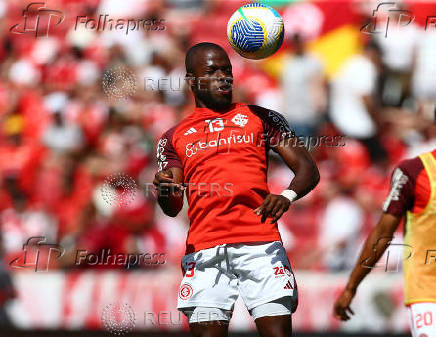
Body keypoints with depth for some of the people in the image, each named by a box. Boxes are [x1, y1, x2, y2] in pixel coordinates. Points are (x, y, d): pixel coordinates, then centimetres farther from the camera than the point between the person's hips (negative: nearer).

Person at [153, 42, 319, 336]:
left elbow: (307, 169, 8)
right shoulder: (174, 138, 19)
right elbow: (172, 208, 13)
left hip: (260, 245, -1)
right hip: (204, 250, 1)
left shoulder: (259, 118, 16)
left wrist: (287, 196, -14)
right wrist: (165, 191, -13)